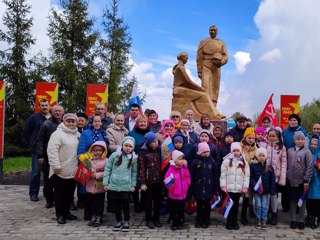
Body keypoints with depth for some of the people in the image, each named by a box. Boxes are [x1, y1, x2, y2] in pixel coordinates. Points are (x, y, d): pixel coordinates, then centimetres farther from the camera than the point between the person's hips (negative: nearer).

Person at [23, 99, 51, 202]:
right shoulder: (33, 118, 1)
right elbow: (26, 132, 6)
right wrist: (33, 144, 5)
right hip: (37, 150, -2)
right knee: (36, 171, -1)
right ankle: (33, 193, 11)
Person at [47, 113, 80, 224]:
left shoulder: (78, 135, 12)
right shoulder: (58, 134, -9)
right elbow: (52, 151, -16)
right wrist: (56, 166, -20)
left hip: (73, 171, 6)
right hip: (60, 171, -6)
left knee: (70, 193, 14)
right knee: (60, 193, 3)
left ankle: (66, 212, 28)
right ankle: (60, 215, 13)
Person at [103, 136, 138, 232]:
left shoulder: (134, 158, 0)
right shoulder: (114, 155, -2)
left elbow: (134, 172, 7)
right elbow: (107, 169, 1)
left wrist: (133, 185, 2)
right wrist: (105, 183, -1)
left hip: (126, 187, 0)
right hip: (113, 185, 1)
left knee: (125, 204, 8)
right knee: (116, 205, 11)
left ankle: (126, 221, 27)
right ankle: (119, 221, 28)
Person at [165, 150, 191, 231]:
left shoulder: (185, 168, 2)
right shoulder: (171, 169, -12)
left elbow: (188, 178, 12)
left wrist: (187, 184, -3)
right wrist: (171, 186, -26)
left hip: (183, 194, 4)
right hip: (173, 195, -4)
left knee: (181, 210, 15)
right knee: (173, 210, 8)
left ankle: (179, 222, 30)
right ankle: (173, 223, 22)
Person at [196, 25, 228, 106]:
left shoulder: (222, 43, 10)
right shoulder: (203, 42, 3)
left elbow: (225, 57, 1)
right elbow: (199, 58, -2)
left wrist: (220, 62, -22)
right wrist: (199, 71, -9)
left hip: (216, 68, 3)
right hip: (205, 67, -3)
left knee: (215, 88, 0)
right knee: (206, 86, -19)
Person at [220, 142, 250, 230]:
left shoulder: (244, 162, 7)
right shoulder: (227, 161, 1)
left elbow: (247, 176, 6)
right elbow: (223, 174, -1)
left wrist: (245, 186, -1)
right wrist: (223, 186, -6)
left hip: (239, 188, 2)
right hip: (229, 188, -2)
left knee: (236, 205, 8)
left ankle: (235, 222, 19)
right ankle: (229, 223, 10)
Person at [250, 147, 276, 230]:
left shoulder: (269, 166, 1)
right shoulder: (253, 166, -3)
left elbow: (272, 179, 3)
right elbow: (251, 178, -4)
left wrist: (272, 190, -2)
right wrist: (255, 186, -16)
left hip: (266, 190, 1)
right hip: (256, 190, -1)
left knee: (265, 206, 4)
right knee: (258, 205, 3)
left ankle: (264, 221, 15)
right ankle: (258, 220, 17)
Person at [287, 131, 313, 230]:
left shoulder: (307, 151, -6)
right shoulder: (290, 151, 5)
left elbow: (310, 166, -9)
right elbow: (287, 165, 9)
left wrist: (306, 180, -11)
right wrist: (287, 176, 4)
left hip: (302, 181, -3)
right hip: (291, 181, 3)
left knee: (302, 201, 7)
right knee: (293, 200, 8)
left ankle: (301, 220, 17)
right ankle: (293, 220, 19)